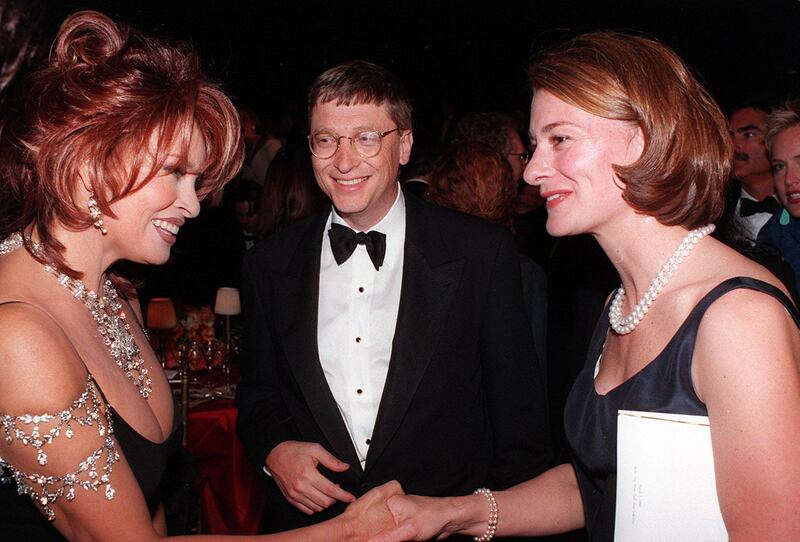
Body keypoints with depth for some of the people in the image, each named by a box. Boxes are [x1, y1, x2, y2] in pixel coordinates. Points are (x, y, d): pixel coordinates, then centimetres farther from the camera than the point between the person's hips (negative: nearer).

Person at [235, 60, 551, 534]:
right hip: (309, 521, 2)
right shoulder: (270, 265, -2)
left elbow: (520, 412, -5)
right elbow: (257, 391, 9)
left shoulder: (483, 254, -10)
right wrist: (273, 449, -9)